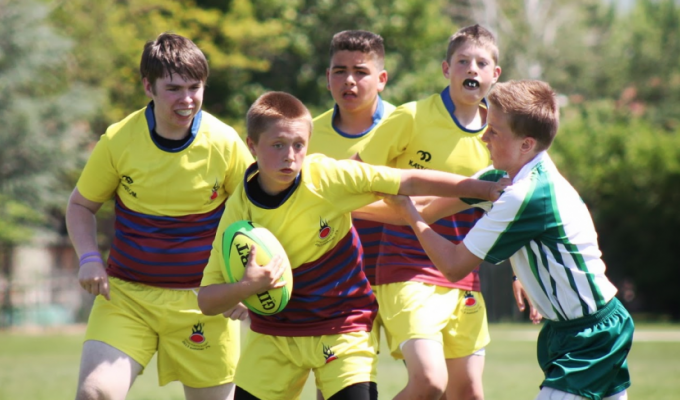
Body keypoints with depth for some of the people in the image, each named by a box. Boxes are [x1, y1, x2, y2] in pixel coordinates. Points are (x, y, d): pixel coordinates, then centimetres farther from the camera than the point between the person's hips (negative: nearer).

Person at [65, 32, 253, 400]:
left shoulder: (225, 143, -7)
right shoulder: (118, 140, -7)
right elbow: (81, 205, 9)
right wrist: (89, 258, -9)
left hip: (203, 300, 0)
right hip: (125, 294, 0)